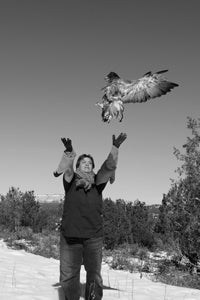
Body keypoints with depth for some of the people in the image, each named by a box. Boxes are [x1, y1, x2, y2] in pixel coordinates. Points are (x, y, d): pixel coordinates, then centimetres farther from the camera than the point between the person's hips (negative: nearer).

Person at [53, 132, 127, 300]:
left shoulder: (97, 181, 7)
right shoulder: (70, 180, 5)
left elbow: (109, 167, -6)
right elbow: (66, 169, -14)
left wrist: (115, 148, -18)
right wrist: (69, 152, -31)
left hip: (94, 236, 1)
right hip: (70, 234, 0)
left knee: (94, 274, 5)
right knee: (68, 275, 7)